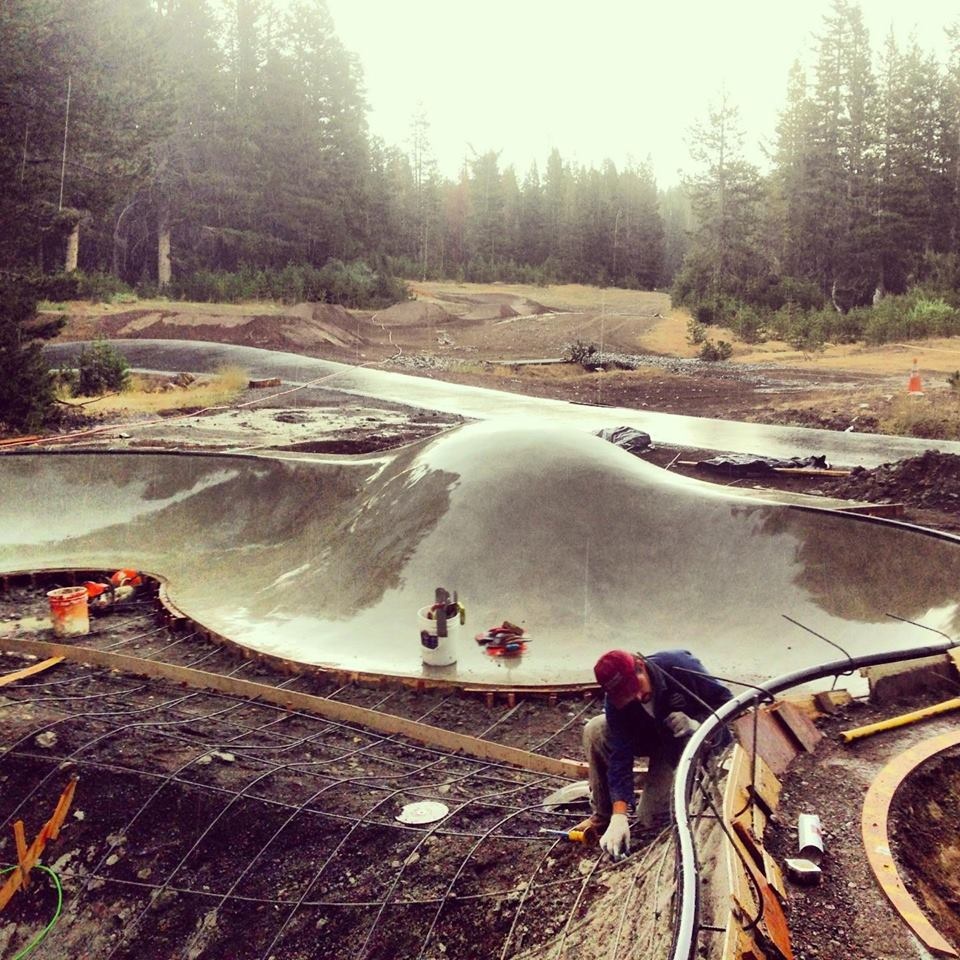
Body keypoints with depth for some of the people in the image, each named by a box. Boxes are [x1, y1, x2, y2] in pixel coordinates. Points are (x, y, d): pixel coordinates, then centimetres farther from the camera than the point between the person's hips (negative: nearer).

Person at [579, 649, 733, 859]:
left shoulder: (679, 665, -33)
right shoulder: (615, 702, -25)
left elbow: (724, 700, -19)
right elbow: (619, 758, -28)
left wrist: (697, 725, -37)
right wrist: (619, 816, -39)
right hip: (652, 737, 3)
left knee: (651, 819, -14)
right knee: (594, 731, -23)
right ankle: (603, 816, -8)